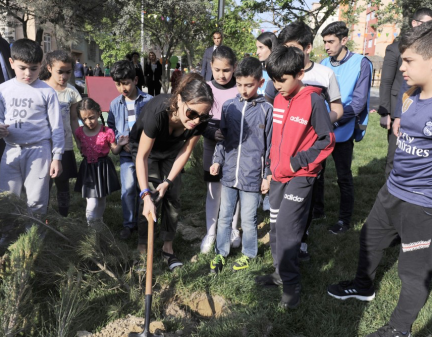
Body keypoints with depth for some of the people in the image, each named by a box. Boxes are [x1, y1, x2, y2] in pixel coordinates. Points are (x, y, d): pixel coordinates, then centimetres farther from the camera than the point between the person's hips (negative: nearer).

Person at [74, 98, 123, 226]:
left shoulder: (107, 132, -12)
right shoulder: (79, 132, -3)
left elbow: (115, 151, -4)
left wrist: (119, 145, -22)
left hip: (103, 168, 0)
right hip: (88, 169, 1)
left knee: (102, 200, 19)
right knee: (92, 203, -7)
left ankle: (99, 221, 43)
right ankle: (92, 227, 13)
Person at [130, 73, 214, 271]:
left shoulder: (200, 121, -31)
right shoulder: (158, 112, -43)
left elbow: (185, 152, -16)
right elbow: (142, 156, -34)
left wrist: (168, 182, -18)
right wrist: (146, 196, -38)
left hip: (171, 152, 3)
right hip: (146, 149, -3)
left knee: (172, 198, 2)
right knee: (151, 198, -11)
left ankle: (168, 248, 17)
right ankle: (142, 249, 4)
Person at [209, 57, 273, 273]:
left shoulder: (266, 109, -6)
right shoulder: (228, 106, 3)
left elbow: (270, 145, -2)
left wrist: (267, 175, -2)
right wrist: (217, 160, 4)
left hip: (252, 177, -3)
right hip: (229, 174, 3)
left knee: (248, 220, 11)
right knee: (224, 217, 15)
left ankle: (248, 253, 34)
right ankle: (221, 253, 34)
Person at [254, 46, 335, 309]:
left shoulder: (313, 100, -13)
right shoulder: (278, 100, 7)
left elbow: (327, 140, -12)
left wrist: (296, 162, -16)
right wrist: (271, 167, 14)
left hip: (301, 176, -7)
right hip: (278, 174, 7)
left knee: (287, 227, -9)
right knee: (276, 225, 13)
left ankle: (291, 284, 6)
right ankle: (281, 272, 29)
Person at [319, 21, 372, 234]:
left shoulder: (361, 63, -8)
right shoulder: (324, 64, 6)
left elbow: (358, 102, -13)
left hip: (342, 130, -5)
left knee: (343, 176, 6)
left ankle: (345, 219, 22)